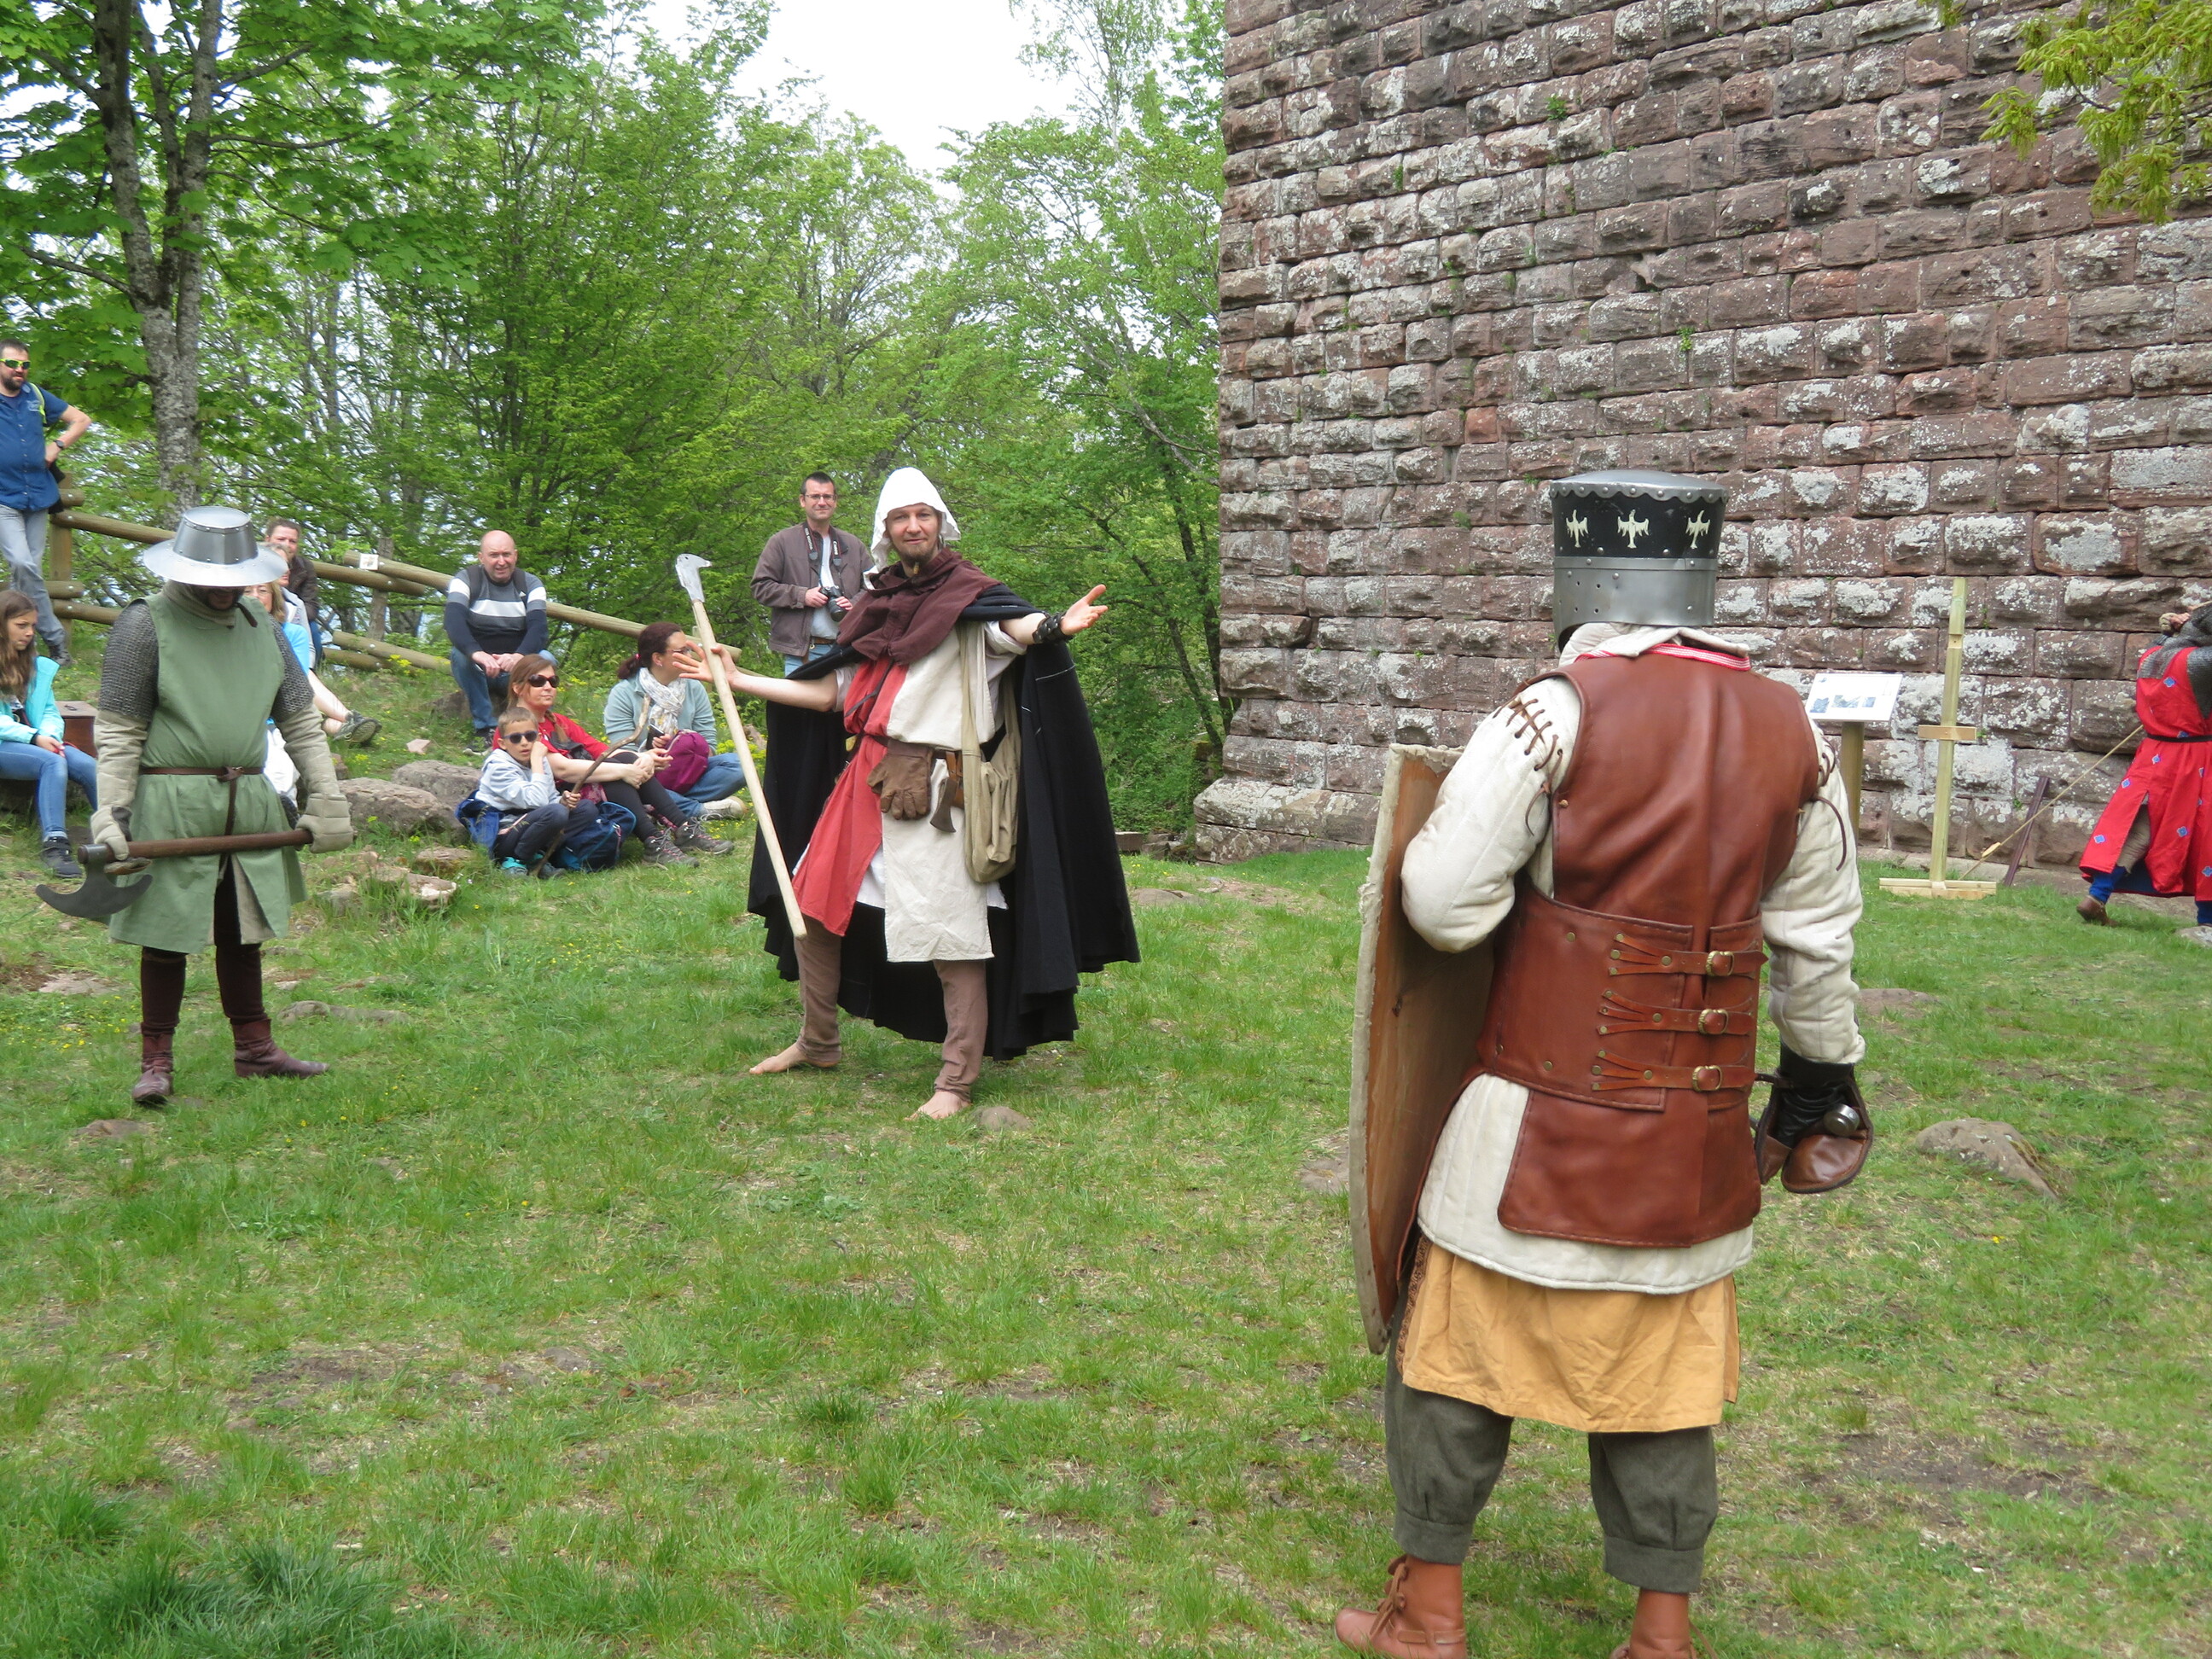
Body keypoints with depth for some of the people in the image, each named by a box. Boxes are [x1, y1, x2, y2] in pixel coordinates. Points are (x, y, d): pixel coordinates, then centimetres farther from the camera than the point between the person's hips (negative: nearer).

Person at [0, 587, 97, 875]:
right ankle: (53, 845, -42)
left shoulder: (37, 666, 19)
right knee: (53, 763, -35)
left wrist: (48, 736, -9)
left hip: (37, 741, 5)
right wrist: (33, 738, -19)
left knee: (87, 765, -24)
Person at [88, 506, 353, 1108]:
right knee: (166, 934, 2)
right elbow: (118, 731, -7)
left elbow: (301, 720, 14)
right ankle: (156, 1062, 14)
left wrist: (326, 801, 10)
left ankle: (253, 1047, 26)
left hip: (250, 805, 5)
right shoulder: (144, 625, -6)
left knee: (242, 929, 15)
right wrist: (110, 816, -14)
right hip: (170, 805, -5)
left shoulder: (259, 626, 10)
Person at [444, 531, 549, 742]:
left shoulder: (531, 584, 1)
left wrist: (519, 656, -39)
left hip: (517, 670, 1)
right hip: (477, 669, -1)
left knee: (545, 659, -28)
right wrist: (477, 653, -44)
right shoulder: (465, 580, -4)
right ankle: (485, 728, -27)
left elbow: (538, 627, -15)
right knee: (460, 655, -32)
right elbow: (453, 622, -23)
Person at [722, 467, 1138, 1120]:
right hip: (866, 776, 7)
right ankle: (818, 1043, 32)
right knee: (809, 905, 14)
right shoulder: (874, 605, 16)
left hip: (934, 786, -7)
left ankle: (956, 1083, 0)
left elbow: (1017, 628, -23)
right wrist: (736, 680, 26)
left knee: (951, 932, -10)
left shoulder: (968, 595, -1)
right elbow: (829, 695, 21)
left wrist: (1056, 627, -47)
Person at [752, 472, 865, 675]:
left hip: (846, 649, 3)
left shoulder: (853, 544, 16)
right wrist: (802, 596, -10)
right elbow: (761, 587, 2)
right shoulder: (783, 542, 6)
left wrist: (854, 604, -4)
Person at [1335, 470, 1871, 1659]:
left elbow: (1442, 904, -15)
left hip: (1549, 1119, -4)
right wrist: (1823, 1075, 22)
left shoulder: (1555, 714, -15)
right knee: (1664, 1371, 18)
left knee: (1455, 1344, 12)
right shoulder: (1788, 731, 0)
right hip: (1701, 1135, 5)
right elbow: (1818, 936, 9)